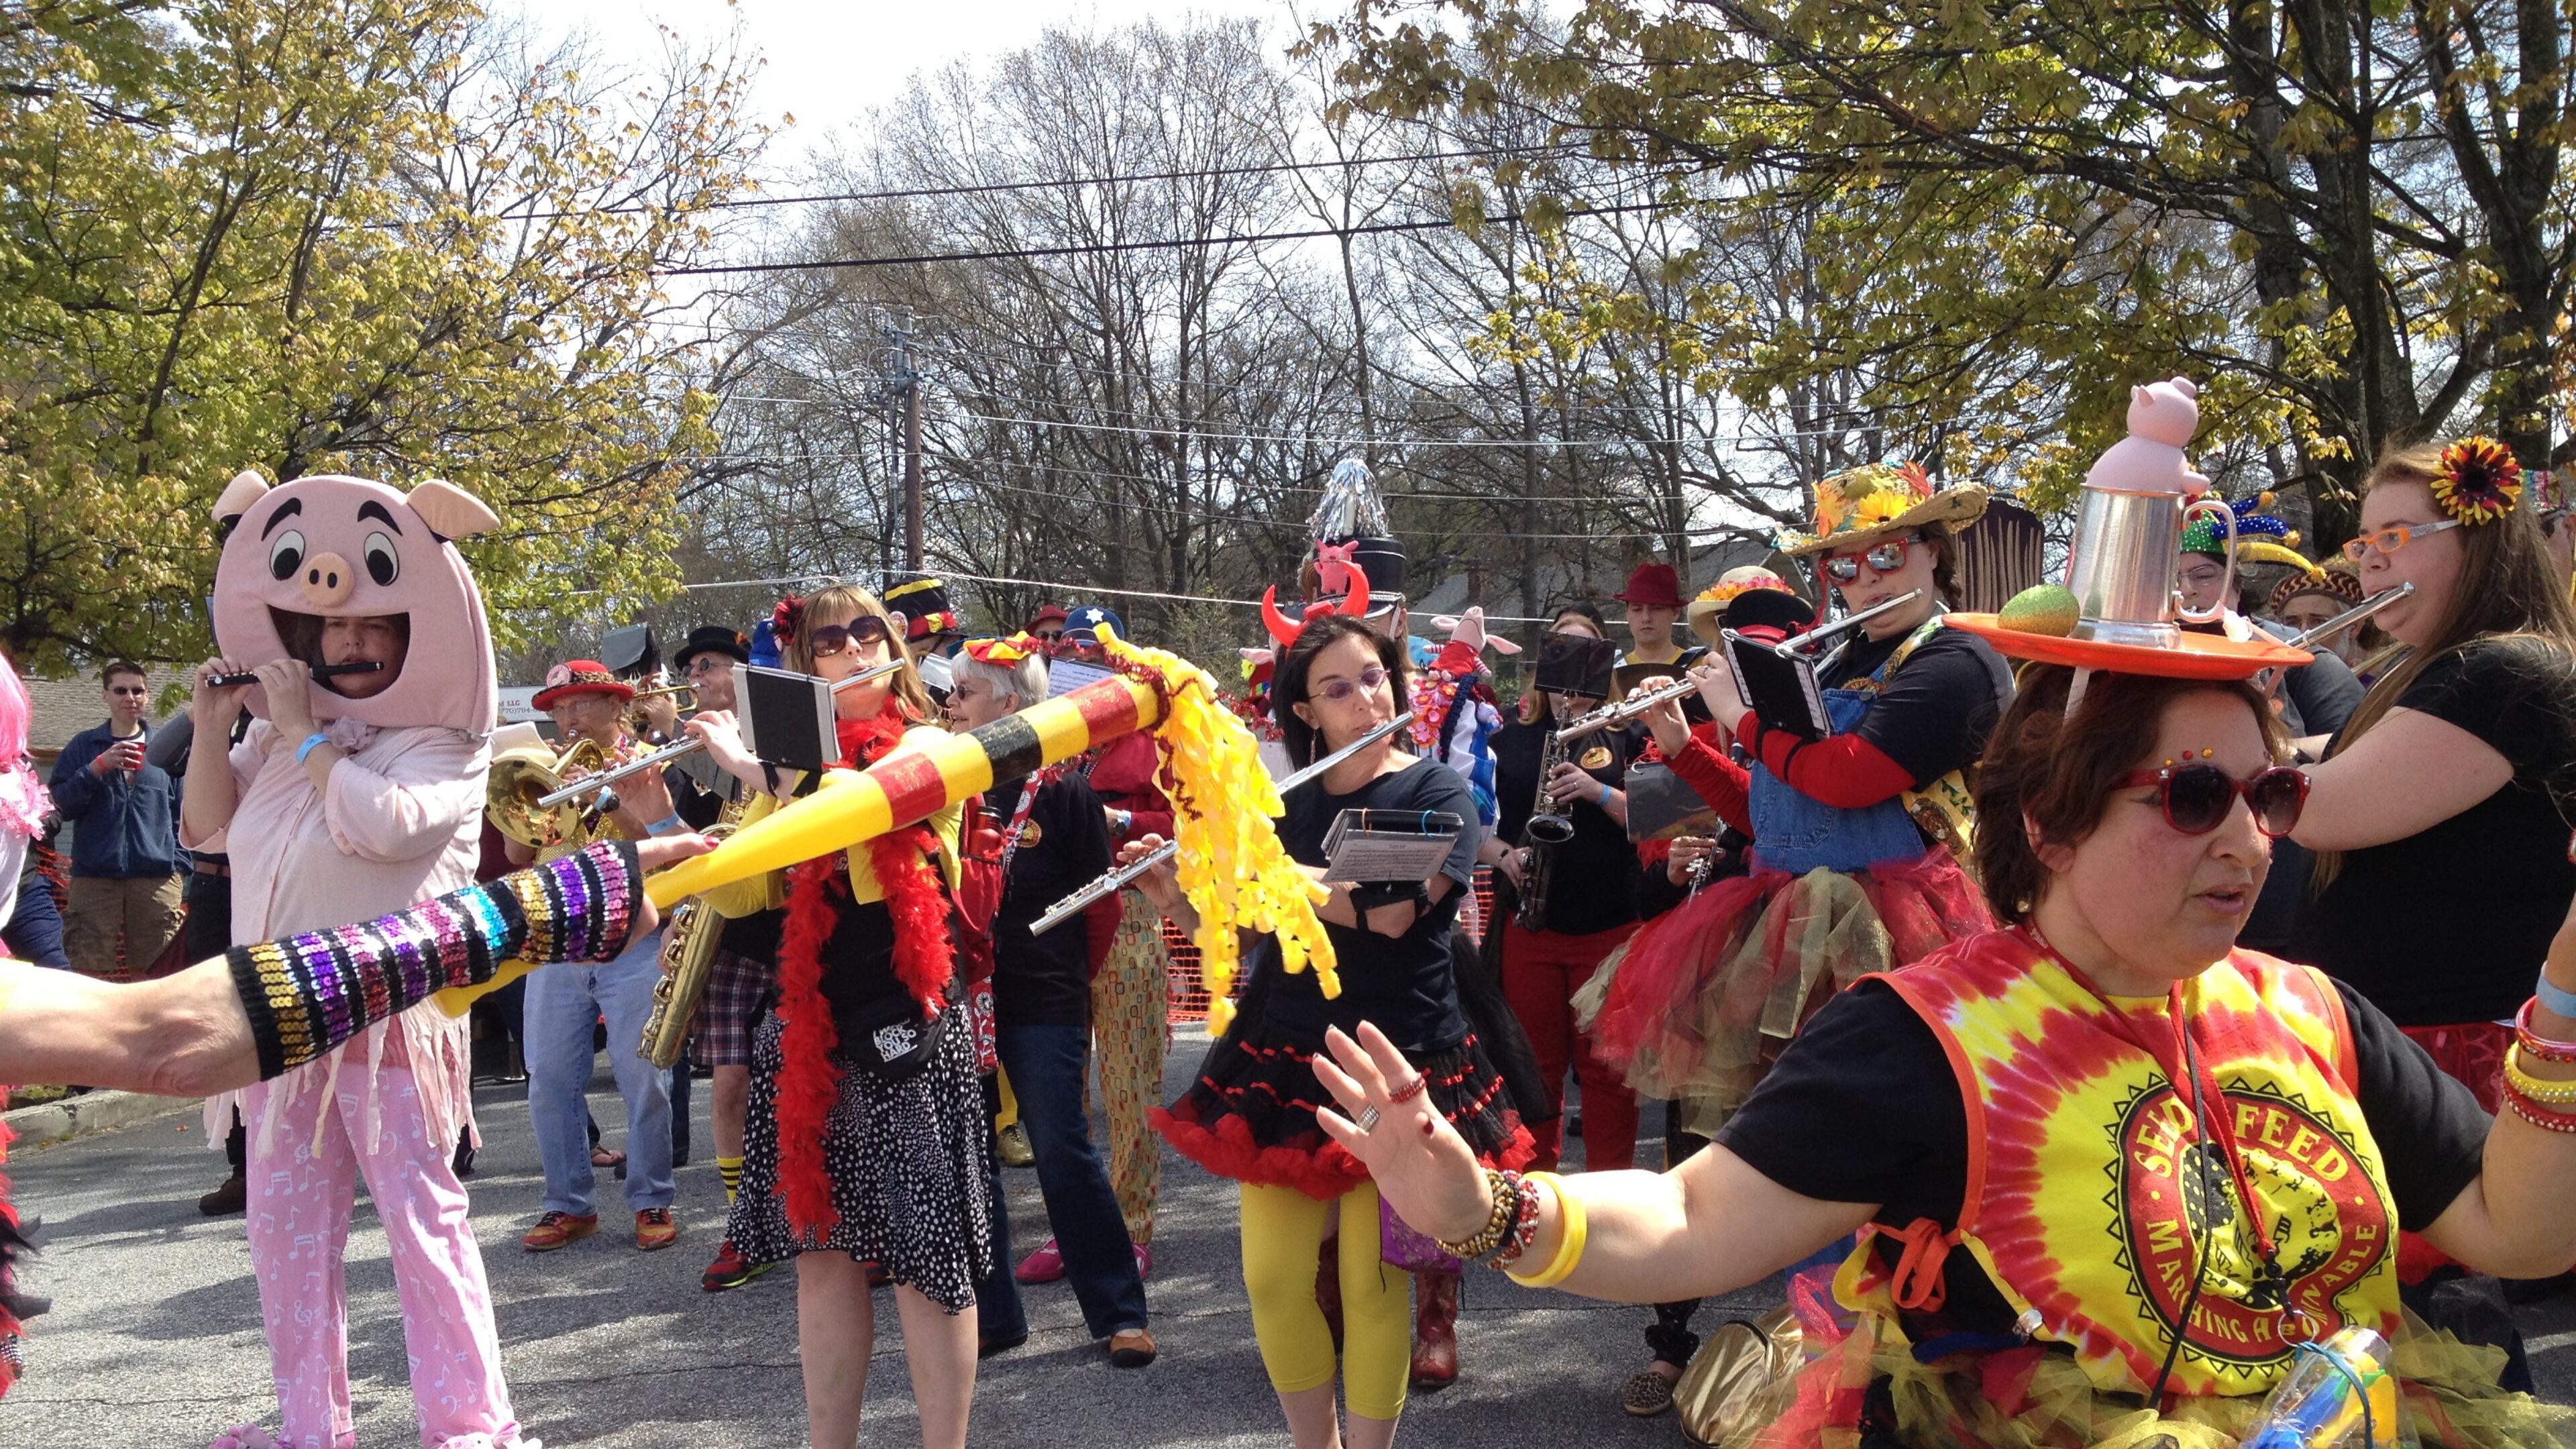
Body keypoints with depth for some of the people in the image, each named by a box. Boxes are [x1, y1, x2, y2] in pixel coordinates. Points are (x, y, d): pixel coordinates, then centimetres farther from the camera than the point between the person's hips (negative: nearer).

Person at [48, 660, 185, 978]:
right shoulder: (84, 746, 11)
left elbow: (180, 817, 12)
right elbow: (59, 805, 3)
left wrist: (178, 868, 3)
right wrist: (98, 767, -9)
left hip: (156, 877, 0)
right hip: (93, 876, 0)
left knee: (150, 973, -1)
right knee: (90, 970, -6)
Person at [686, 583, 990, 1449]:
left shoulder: (926, 745, -2)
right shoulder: (795, 763, 14)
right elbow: (737, 892, 10)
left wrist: (752, 766, -14)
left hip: (904, 1023, -5)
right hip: (810, 1027, 5)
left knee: (922, 1254, -1)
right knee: (823, 1250, 10)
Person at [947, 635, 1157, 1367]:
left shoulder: (1062, 790, -6)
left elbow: (1102, 901, -1)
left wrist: (1066, 980, 6)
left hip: (1043, 1009, -5)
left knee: (1065, 1155, -3)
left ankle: (1122, 1313, 8)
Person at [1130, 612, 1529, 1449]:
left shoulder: (1438, 793, -4)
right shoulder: (1286, 807, 9)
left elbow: (1389, 911, -21)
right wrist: (1173, 895, -8)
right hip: (1283, 1055, 4)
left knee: (1371, 1281, -1)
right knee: (1272, 1277, 3)